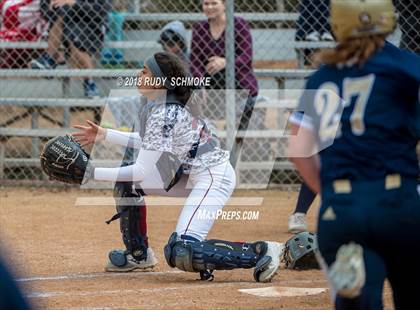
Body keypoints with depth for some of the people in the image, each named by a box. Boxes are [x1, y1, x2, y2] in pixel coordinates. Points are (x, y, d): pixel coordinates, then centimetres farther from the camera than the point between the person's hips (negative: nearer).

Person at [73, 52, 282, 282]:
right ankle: (137, 254, 27)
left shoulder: (162, 114, -21)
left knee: (181, 253, -22)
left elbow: (142, 171, -19)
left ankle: (260, 253, -14)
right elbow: (151, 144, 23)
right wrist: (104, 135, 21)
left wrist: (92, 173, -15)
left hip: (212, 178, -10)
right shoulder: (172, 103, 7)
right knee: (127, 182, 14)